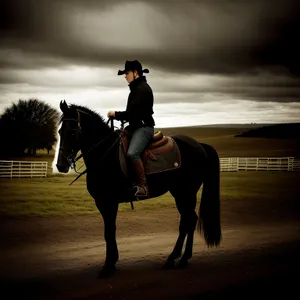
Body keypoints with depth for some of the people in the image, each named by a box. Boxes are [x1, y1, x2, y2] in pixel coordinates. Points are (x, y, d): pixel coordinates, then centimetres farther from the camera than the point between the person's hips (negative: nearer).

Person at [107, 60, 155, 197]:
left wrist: (116, 114, -11)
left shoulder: (142, 89, -14)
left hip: (144, 127, -11)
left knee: (132, 153, -31)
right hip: (136, 126, 11)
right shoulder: (136, 88, 17)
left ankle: (142, 186, -28)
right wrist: (118, 116, 5)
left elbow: (133, 112, -21)